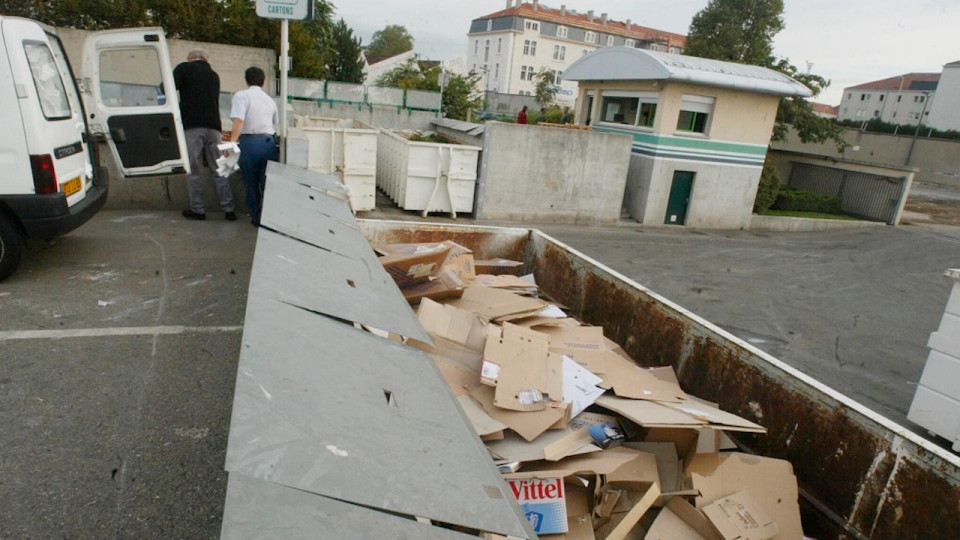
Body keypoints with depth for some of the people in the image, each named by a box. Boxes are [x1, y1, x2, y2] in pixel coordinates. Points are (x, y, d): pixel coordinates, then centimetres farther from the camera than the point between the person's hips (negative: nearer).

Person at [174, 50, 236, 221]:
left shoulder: (184, 68, 7)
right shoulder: (214, 75, 21)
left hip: (191, 126, -4)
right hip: (213, 125, 4)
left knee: (193, 170, 2)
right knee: (219, 169, 6)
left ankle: (198, 210, 4)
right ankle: (228, 209, 2)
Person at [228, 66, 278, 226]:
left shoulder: (241, 96, 0)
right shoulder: (270, 100, 16)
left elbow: (239, 121, -15)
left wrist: (231, 142, -20)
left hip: (249, 142, -3)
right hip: (269, 142, 3)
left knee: (251, 183, 12)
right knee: (268, 183, 8)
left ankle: (256, 217, 21)